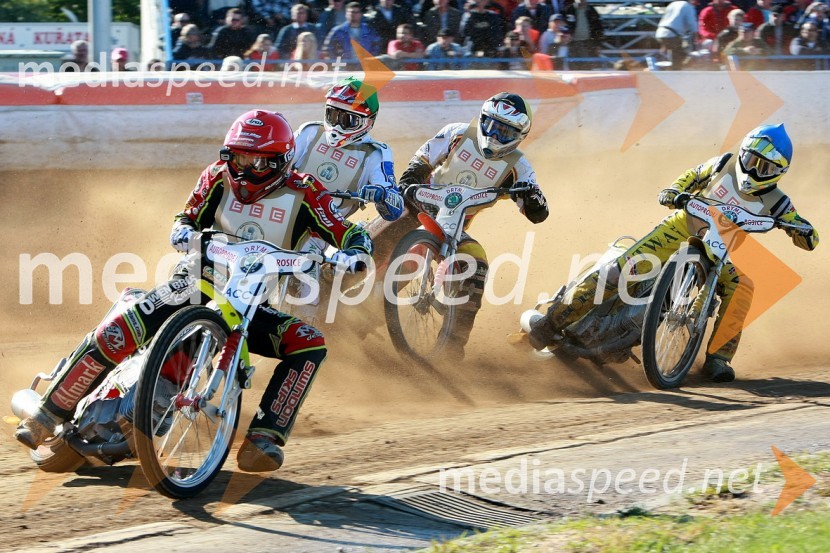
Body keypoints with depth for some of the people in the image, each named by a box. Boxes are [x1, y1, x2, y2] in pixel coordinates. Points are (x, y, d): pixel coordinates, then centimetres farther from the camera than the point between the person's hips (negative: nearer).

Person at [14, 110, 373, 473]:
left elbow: (351, 235, -11)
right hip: (199, 282, -1)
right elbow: (184, 223, -4)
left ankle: (263, 440, -29)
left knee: (310, 346, -26)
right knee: (116, 334, -23)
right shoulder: (219, 178, -2)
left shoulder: (303, 194, -7)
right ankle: (48, 415, -10)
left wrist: (350, 254, -34)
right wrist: (186, 234, -28)